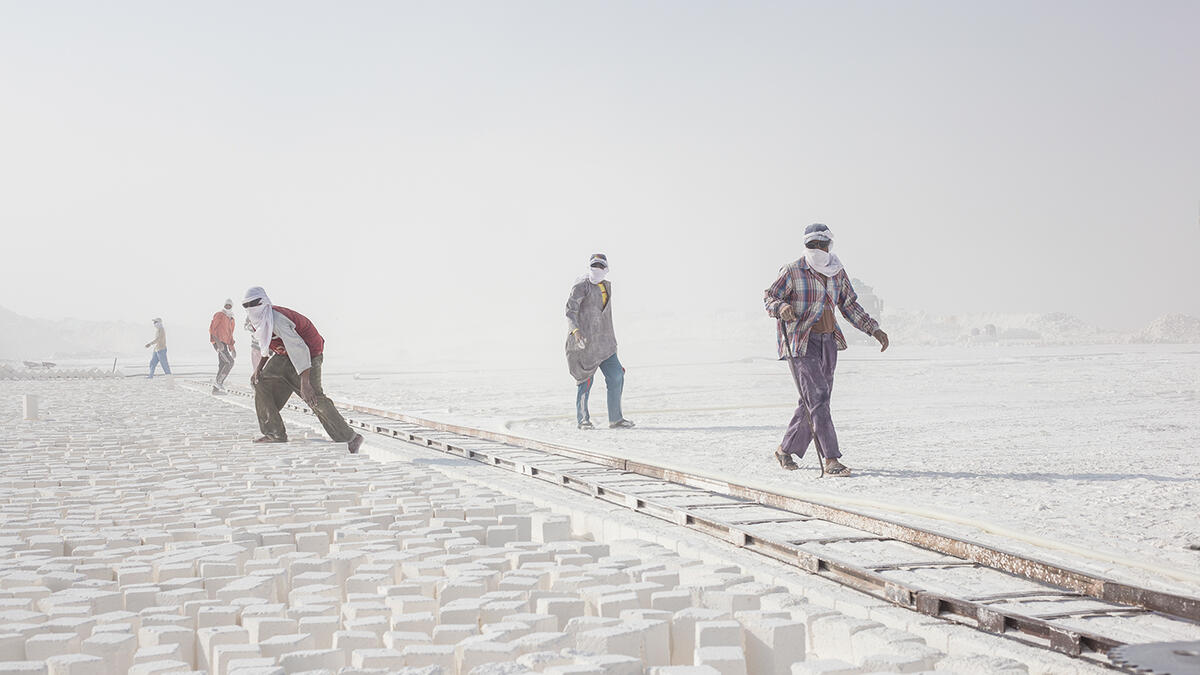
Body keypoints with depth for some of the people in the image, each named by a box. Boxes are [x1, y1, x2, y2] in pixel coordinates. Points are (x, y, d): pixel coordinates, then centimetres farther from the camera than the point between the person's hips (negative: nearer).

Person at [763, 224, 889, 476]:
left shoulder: (837, 273, 10)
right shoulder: (792, 271, -7)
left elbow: (850, 306, 19)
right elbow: (769, 297, -5)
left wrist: (874, 329, 13)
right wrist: (781, 307, -28)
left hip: (827, 342, 6)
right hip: (801, 343, -6)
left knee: (813, 402, 9)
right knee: (817, 398, -16)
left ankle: (786, 450, 26)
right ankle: (831, 460, -18)